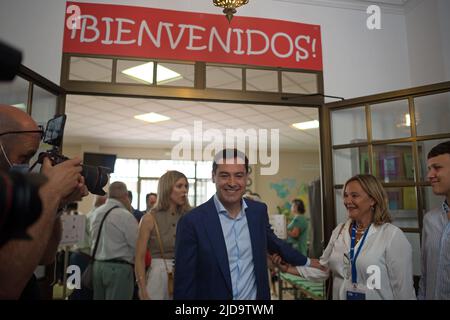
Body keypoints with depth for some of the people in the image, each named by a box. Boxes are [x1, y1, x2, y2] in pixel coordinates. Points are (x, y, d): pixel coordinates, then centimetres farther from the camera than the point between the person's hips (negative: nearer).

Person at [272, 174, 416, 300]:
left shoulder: (393, 236, -16)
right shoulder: (339, 231, 0)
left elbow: (403, 288, -13)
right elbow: (323, 268, 2)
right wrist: (290, 268, -9)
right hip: (340, 296, 5)